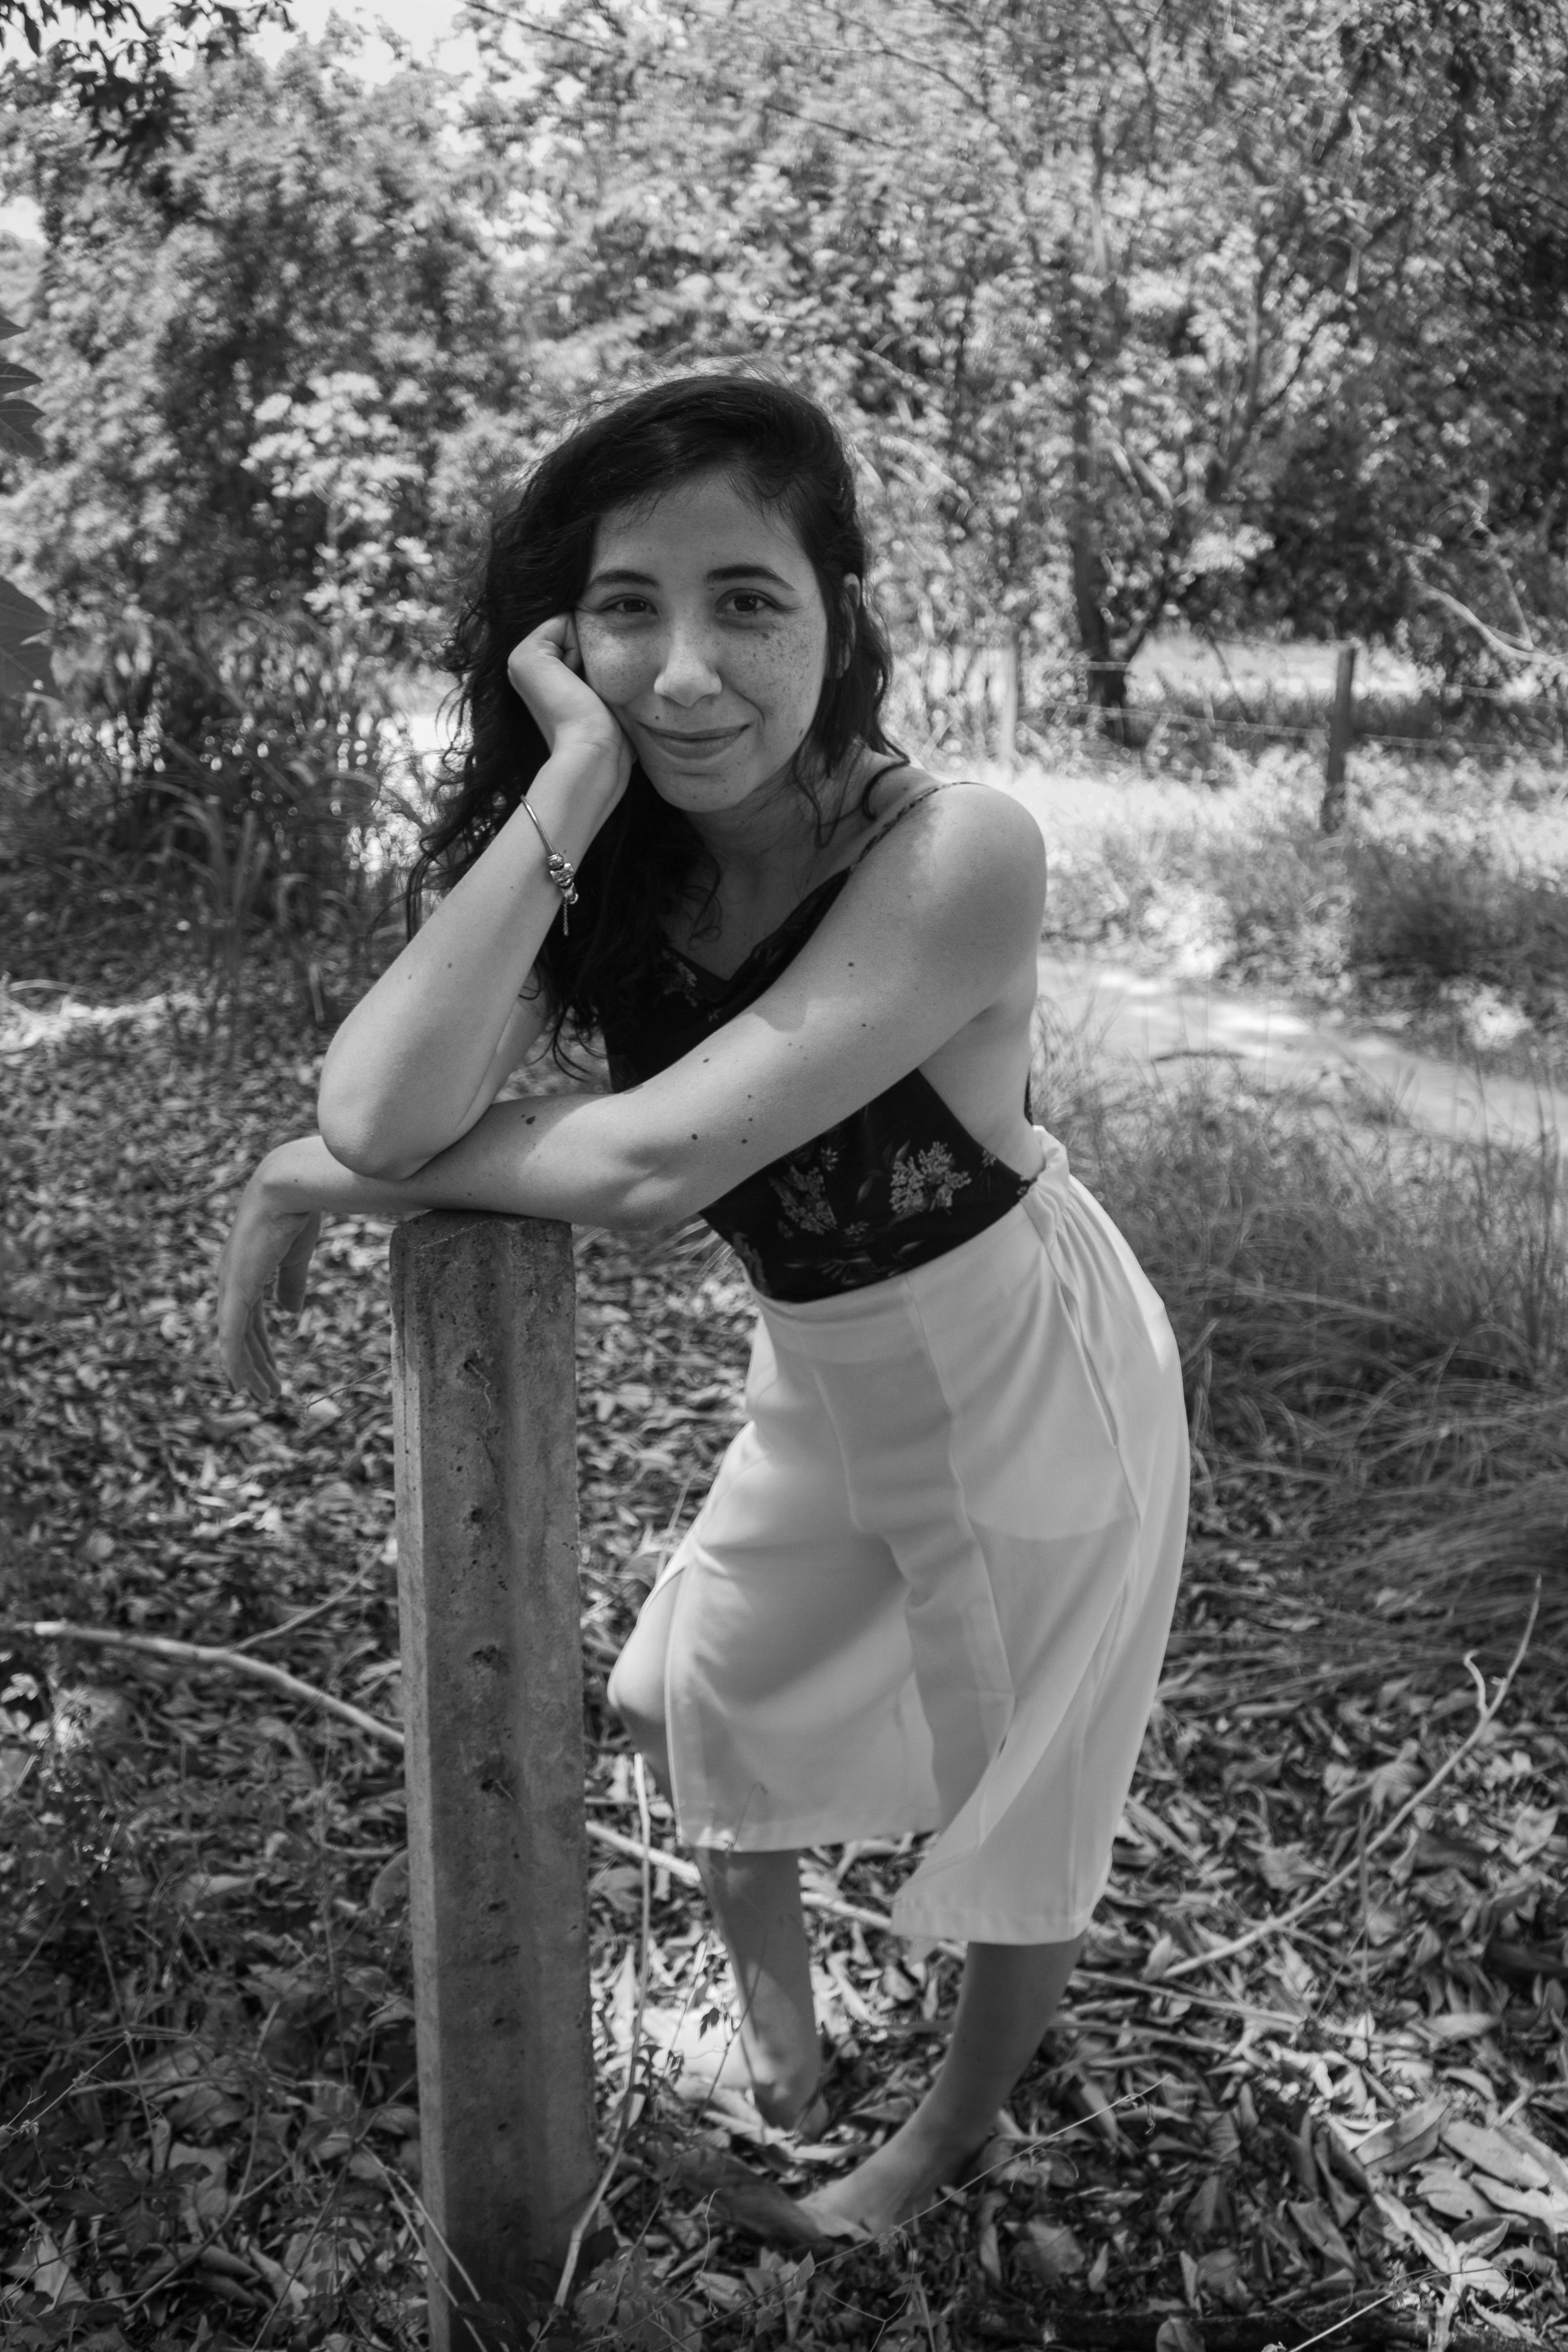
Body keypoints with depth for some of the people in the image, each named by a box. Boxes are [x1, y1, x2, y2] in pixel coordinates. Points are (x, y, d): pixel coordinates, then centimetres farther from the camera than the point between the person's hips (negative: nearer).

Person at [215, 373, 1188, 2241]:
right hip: (823, 1385, 6)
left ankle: (953, 2138, 48)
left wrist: (326, 1174, -26)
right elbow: (378, 1111, -33)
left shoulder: (956, 851, -33)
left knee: (1018, 1811, 17)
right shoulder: (612, 872, -15)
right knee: (698, 1694, 24)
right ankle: (770, 1985, 57)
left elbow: (647, 1167, -39)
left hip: (1032, 1387, -5)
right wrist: (576, 780, -35)